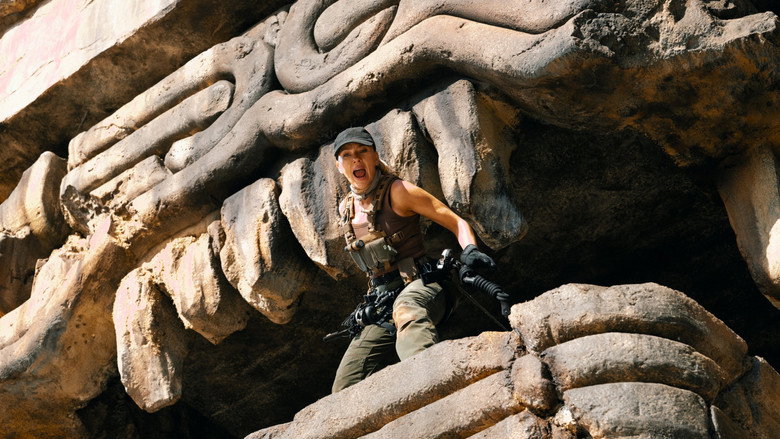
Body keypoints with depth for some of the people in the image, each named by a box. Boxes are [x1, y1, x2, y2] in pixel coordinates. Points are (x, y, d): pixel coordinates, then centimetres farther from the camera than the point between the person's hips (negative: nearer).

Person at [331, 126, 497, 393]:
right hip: (383, 303, 7)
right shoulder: (346, 209, 15)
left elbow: (457, 223, -5)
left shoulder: (397, 192, -4)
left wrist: (470, 250, -24)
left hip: (422, 287, -7)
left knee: (406, 311, -46)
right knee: (345, 388, -9)